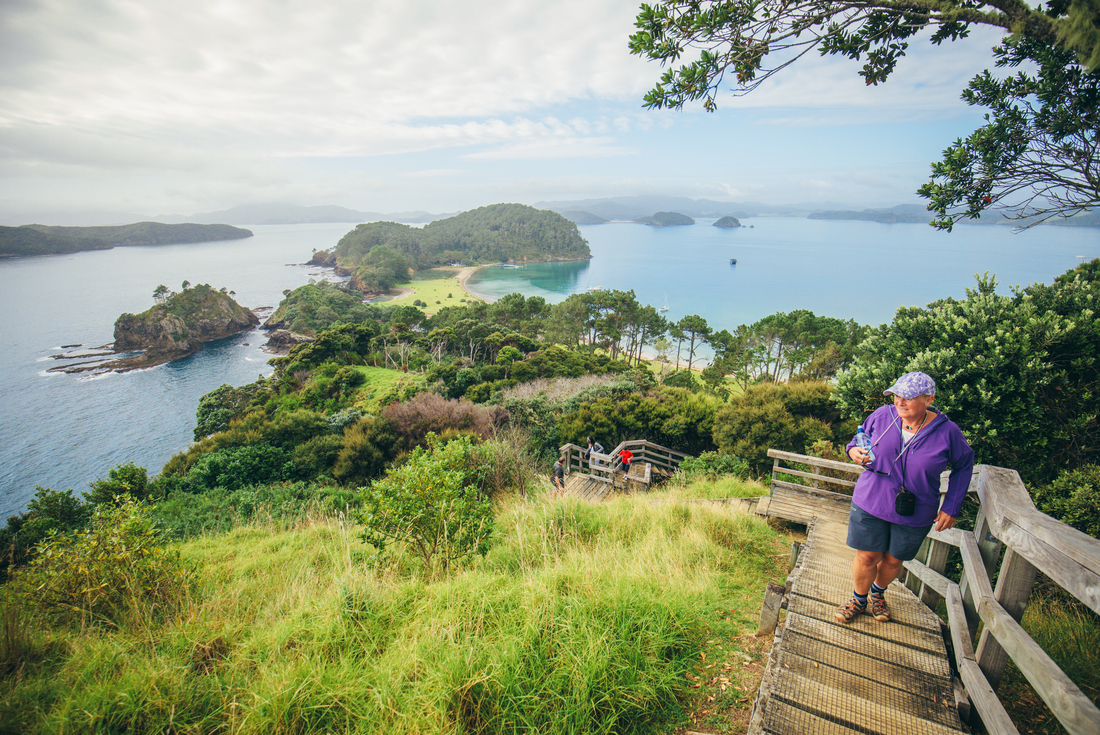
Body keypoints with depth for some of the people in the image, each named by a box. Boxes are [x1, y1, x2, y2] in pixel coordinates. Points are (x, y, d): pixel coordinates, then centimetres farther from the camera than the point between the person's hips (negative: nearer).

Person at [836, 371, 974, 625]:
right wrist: (854, 451, -16)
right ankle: (859, 599, 32)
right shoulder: (882, 416, -9)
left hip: (914, 513, 0)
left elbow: (964, 465, 5)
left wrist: (951, 507, 2)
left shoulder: (947, 432, -11)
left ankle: (878, 593, 45)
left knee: (894, 559, 15)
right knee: (867, 556, 6)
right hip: (870, 503, 0)